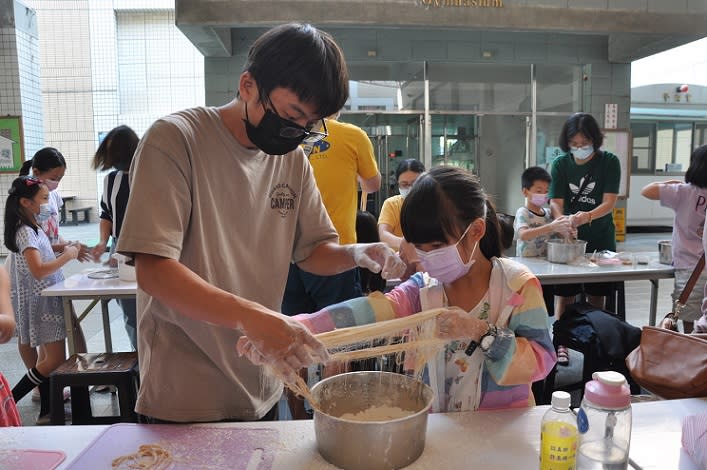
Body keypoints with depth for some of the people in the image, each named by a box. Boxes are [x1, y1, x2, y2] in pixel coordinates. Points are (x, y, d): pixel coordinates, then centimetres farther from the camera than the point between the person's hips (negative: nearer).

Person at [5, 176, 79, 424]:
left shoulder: (33, 228, 12)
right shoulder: (25, 232, -17)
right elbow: (39, 271, -26)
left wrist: (63, 250, 7)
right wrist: (67, 256, -17)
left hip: (47, 300, 10)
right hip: (40, 302, -10)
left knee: (47, 357, 13)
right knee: (55, 360, -7)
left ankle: (47, 410, 21)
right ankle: (9, 401, 3)